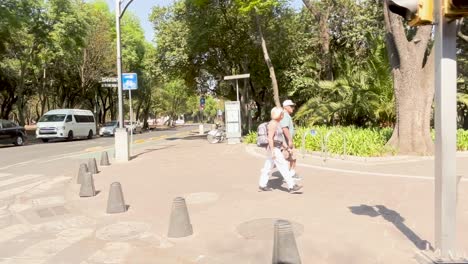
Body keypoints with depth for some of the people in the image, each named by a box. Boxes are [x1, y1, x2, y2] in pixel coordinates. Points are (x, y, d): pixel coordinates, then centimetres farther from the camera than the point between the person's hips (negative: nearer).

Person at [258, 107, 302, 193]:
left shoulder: (276, 123, 14)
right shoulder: (273, 124, -18)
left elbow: (279, 137, 20)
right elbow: (270, 138, -22)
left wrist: (285, 146, 19)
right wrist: (272, 151, -24)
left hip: (276, 148, 10)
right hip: (274, 149, -10)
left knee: (268, 167, 12)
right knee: (283, 166, -8)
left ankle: (262, 185, 18)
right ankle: (291, 186, -5)